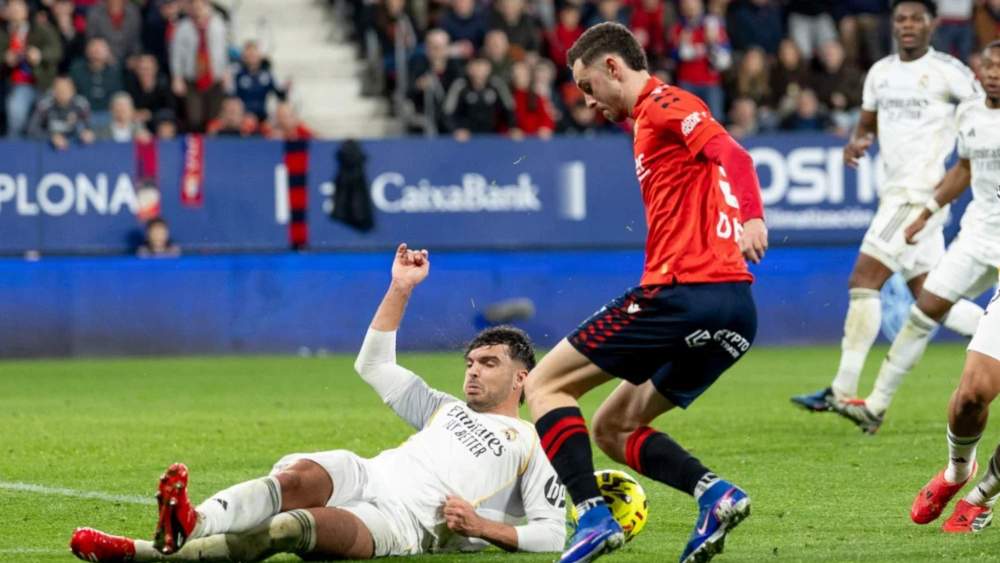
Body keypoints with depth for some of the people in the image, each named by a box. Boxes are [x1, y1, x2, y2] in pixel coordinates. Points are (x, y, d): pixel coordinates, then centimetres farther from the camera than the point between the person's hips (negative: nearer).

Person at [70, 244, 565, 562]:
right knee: (301, 475, -33)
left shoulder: (531, 447, 16)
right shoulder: (448, 410, 36)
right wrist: (400, 290, 27)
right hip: (368, 477, 6)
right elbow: (373, 365, 36)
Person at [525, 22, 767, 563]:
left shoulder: (664, 103, -5)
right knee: (612, 427, 17)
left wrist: (752, 217, -35)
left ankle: (593, 515, -18)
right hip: (731, 309, 10)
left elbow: (732, 155, -21)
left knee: (545, 385, -2)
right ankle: (713, 491, -6)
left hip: (684, 290, -10)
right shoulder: (652, 120, 26)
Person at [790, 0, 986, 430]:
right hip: (894, 195, 8)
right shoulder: (880, 73, 15)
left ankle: (843, 392, -17)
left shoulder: (947, 72, -7)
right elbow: (868, 123, 26)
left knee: (863, 282, -15)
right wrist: (857, 142, 4)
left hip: (921, 194, -8)